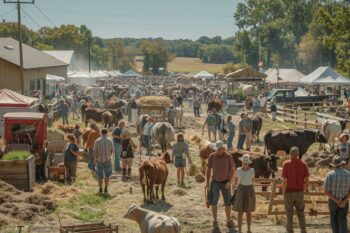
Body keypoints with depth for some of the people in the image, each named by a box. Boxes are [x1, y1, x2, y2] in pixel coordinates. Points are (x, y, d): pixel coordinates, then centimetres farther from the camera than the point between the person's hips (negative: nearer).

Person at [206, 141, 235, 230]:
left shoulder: (228, 156, -15)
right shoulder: (212, 156, -10)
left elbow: (232, 170, -8)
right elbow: (208, 169, -1)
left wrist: (230, 181, -21)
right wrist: (207, 183, -4)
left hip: (226, 182, -1)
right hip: (215, 182, 1)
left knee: (227, 203, 2)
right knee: (213, 202, -11)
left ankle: (228, 221, 22)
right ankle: (215, 222, 2)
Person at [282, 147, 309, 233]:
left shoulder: (286, 164, -13)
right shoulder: (303, 164, -3)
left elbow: (285, 181, -15)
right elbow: (307, 180, -2)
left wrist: (283, 193, -4)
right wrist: (306, 190, 13)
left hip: (289, 193, -3)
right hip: (299, 192, 3)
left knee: (289, 214, 9)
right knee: (301, 214, 16)